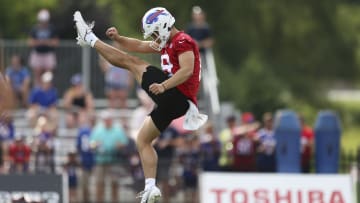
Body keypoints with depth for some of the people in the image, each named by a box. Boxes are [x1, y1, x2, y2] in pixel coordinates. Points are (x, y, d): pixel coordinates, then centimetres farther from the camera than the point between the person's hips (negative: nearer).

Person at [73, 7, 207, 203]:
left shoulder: (182, 42, -7)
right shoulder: (167, 43, 24)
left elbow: (187, 70, -22)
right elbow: (138, 46, 24)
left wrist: (163, 86, -31)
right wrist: (118, 38, 8)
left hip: (176, 96, -10)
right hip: (171, 101, 10)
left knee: (130, 62, -1)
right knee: (143, 141, 15)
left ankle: (90, 39, 8)